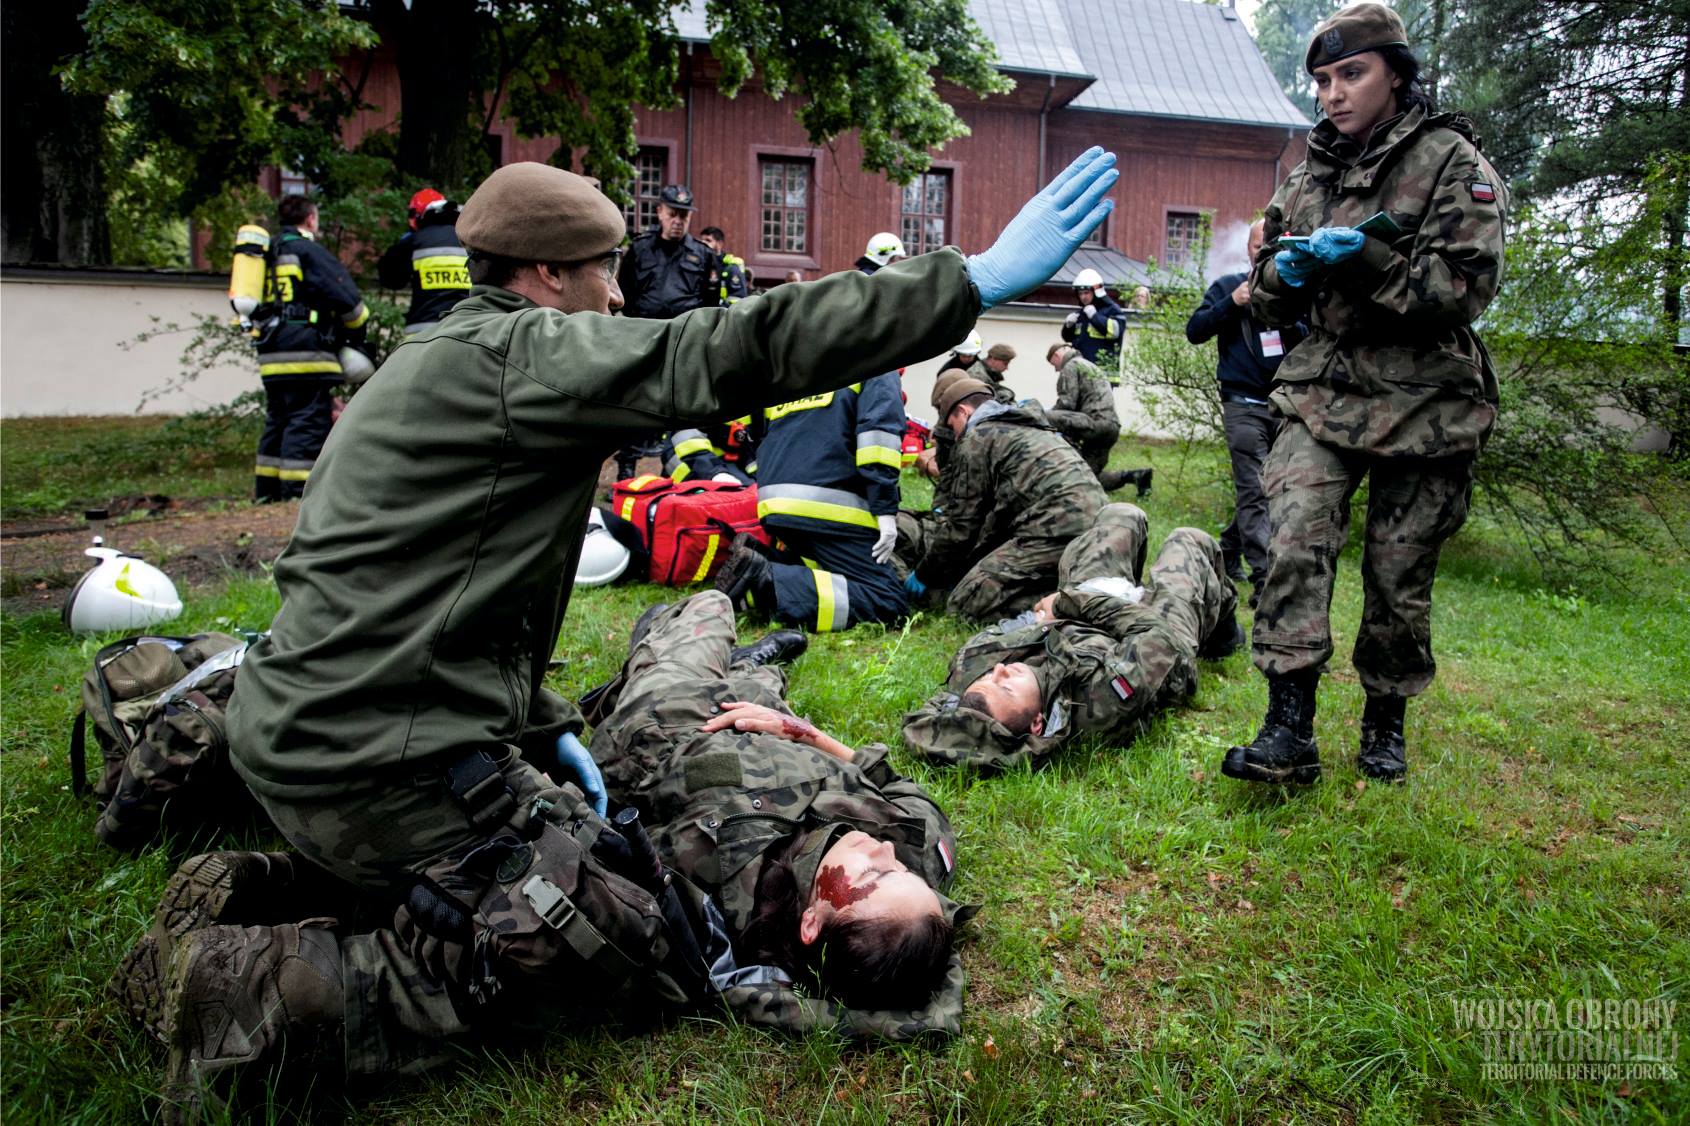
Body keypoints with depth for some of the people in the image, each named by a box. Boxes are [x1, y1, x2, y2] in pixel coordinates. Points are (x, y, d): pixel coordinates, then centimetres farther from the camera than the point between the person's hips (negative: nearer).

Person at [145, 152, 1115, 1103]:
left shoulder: (434, 365, 20)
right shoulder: (527, 351, -12)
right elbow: (736, 352, -24)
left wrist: (544, 725, 15)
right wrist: (976, 281, -22)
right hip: (380, 763, -10)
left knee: (575, 838, 24)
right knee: (639, 957, -6)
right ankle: (288, 991, -7)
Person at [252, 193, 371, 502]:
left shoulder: (269, 255, 22)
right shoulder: (308, 251, -3)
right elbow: (347, 297, -8)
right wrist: (358, 335, 8)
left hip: (271, 354, 8)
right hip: (305, 350, -8)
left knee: (278, 419, 14)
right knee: (309, 420, -9)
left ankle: (266, 490, 17)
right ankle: (298, 489, -13)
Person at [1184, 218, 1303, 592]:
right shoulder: (1228, 285, 6)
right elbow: (1195, 331, -1)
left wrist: (1288, 319, -14)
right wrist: (1233, 302, -13)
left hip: (1284, 405, 3)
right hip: (1244, 405, -3)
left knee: (1254, 492, 10)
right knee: (1255, 492, -11)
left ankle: (1228, 554, 29)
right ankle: (1264, 580, -15)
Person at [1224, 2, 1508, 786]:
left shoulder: (1450, 162, -1)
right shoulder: (1307, 176, 13)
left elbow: (1468, 285, -11)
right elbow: (1265, 302, 16)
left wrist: (1367, 258, -21)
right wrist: (1286, 273, -7)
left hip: (1422, 403, -3)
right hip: (1324, 392, 3)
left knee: (1399, 575, 4)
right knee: (1294, 544, -17)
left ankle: (1384, 723, 24)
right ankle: (1290, 729, -16)